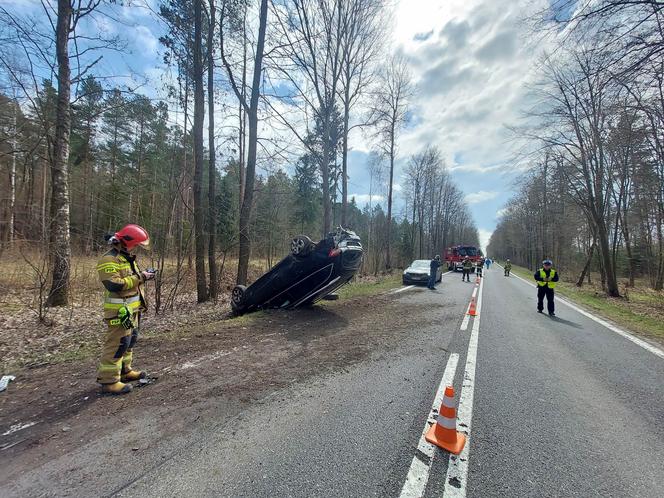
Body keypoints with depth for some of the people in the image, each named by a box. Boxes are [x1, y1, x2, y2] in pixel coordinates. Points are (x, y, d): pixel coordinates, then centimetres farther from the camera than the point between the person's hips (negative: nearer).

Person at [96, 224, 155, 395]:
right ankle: (109, 380, 4)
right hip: (119, 310, -10)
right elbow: (115, 285, -28)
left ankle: (124, 370, 32)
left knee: (129, 340, 19)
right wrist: (140, 277, -23)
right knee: (117, 343, -5)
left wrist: (143, 276, 2)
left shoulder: (127, 257, 13)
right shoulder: (109, 260, -18)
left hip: (132, 308, 10)